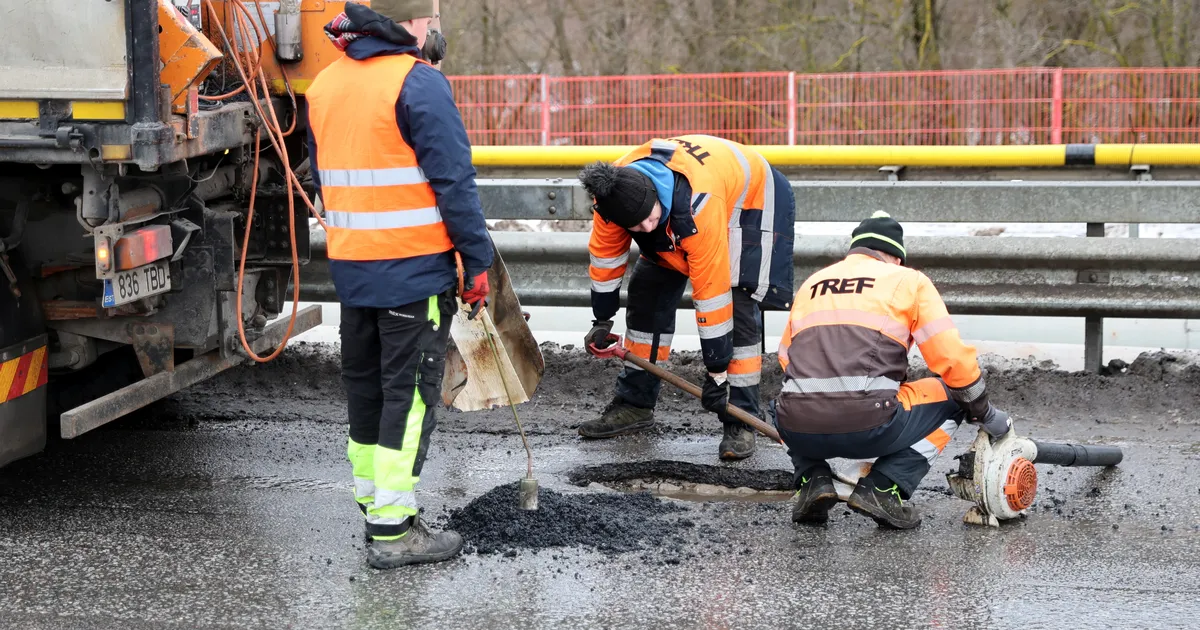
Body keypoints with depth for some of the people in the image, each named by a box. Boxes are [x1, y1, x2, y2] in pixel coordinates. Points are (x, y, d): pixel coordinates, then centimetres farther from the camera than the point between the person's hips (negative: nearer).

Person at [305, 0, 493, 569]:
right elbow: (453, 181, -17)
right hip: (415, 268, -7)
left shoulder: (324, 85, 11)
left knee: (365, 385, 17)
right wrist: (477, 260, -11)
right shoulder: (418, 83, -14)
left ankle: (372, 503, 28)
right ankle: (392, 530, -1)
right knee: (410, 393, -2)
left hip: (350, 267, 7)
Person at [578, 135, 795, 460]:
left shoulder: (699, 205, -45)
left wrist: (717, 369, -33)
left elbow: (711, 289, -40)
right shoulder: (614, 192, -27)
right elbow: (606, 251, -8)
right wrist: (602, 319, 3)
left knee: (738, 308, -20)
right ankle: (635, 403, 15)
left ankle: (741, 420, -11)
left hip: (749, 200, -6)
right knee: (647, 292, 2)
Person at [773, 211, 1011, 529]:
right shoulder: (908, 280, 12)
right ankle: (883, 489, 5)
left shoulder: (810, 283, 23)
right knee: (952, 398, 21)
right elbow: (951, 357, 6)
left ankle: (813, 479, 12)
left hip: (800, 432, 4)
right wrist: (985, 413, 21)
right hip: (869, 428, -4)